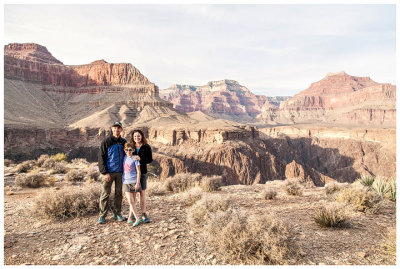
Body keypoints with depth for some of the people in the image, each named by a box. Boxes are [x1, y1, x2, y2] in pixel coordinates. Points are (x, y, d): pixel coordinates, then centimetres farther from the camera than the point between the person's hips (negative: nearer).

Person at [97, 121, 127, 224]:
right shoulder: (106, 141, -3)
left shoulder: (123, 142, 9)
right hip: (109, 172, -4)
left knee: (119, 193, 10)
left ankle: (117, 214, 22)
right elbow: (101, 157, -5)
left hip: (120, 172, 4)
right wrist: (105, 172, -12)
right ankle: (102, 216, 12)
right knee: (105, 193, 1)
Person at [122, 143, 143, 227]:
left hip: (134, 182, -3)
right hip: (126, 183, 3)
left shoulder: (135, 159, -5)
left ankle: (130, 218, 19)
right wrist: (122, 182, 15)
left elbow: (138, 172, -5)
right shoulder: (124, 158, 7)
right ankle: (137, 219, -2)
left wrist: (137, 183, -11)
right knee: (131, 201, -5)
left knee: (133, 201, 5)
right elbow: (123, 170, 16)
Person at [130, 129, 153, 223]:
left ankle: (144, 214, 6)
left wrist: (140, 158, -20)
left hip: (142, 172, -1)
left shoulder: (146, 147, -1)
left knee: (142, 192, 0)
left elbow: (150, 159, -4)